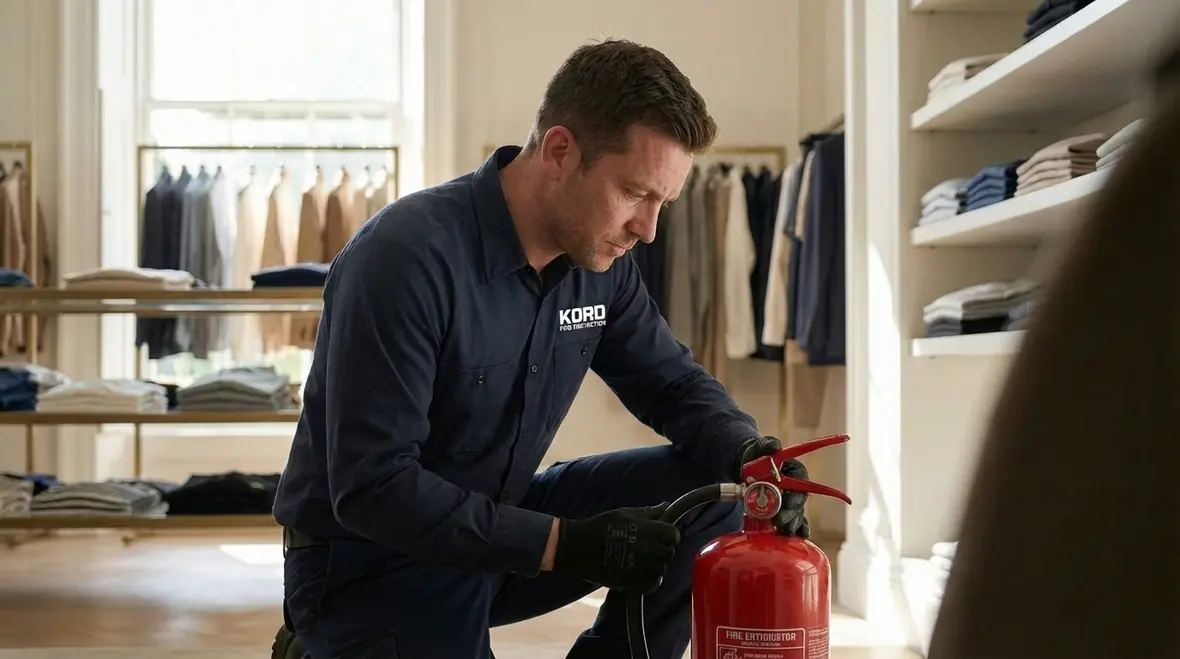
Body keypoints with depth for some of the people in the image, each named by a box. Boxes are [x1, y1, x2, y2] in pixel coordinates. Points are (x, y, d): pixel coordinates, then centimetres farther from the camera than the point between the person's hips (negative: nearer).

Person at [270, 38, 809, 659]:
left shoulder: (600, 259, -4)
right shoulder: (407, 257, -26)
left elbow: (674, 383, 8)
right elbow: (372, 487, -28)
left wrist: (750, 454, -14)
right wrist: (568, 543, -31)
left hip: (499, 526, 6)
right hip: (371, 560, -6)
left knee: (710, 493, -8)